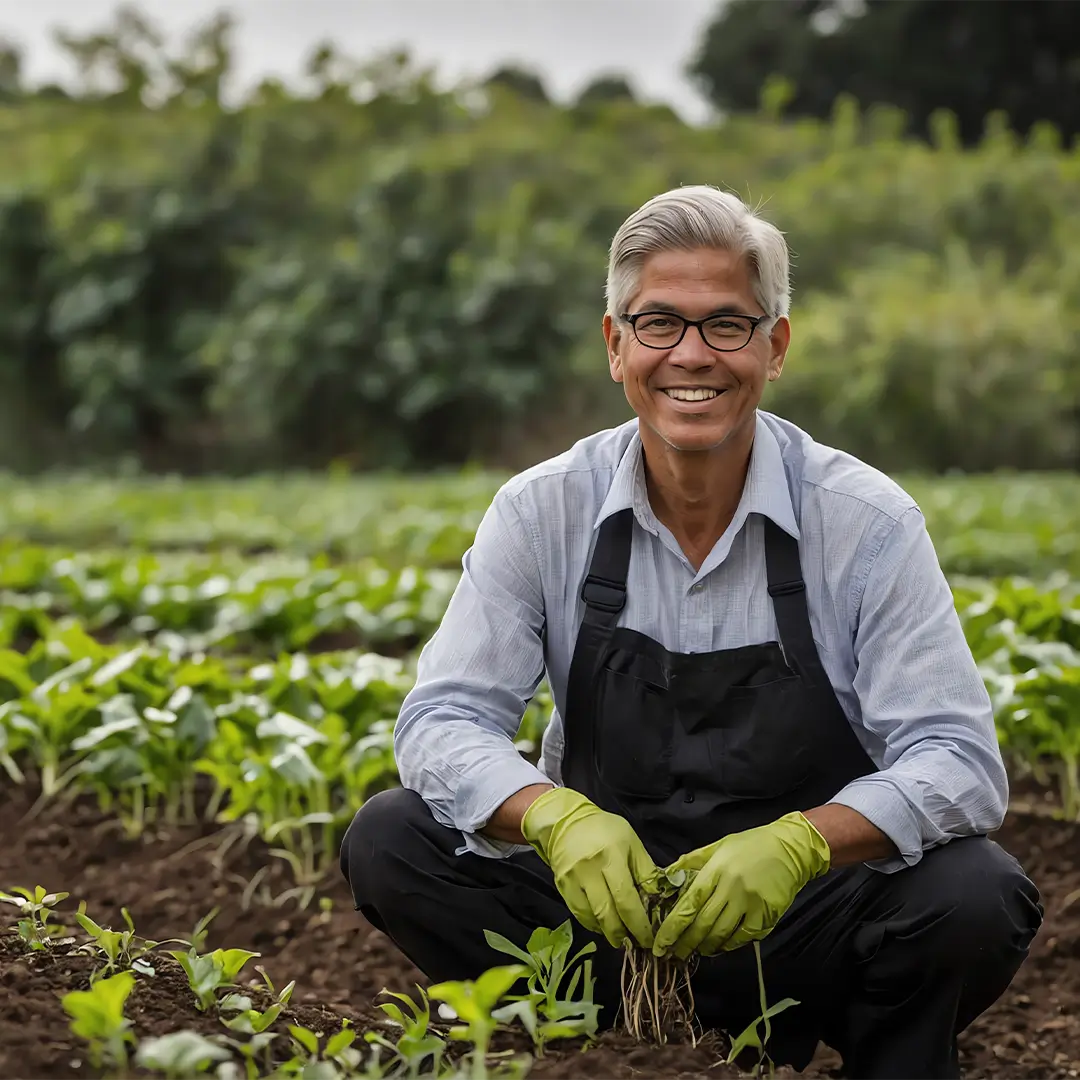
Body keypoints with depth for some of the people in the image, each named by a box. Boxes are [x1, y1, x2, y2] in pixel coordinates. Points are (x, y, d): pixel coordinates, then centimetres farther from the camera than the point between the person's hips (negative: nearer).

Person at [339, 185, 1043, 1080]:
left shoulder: (865, 522, -9)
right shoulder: (544, 513, -3)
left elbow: (957, 760, -15)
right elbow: (442, 721, -9)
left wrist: (802, 843, -36)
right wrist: (554, 815, -32)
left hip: (803, 923, -2)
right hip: (605, 899, 2)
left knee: (976, 898, -31)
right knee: (388, 841, -19)